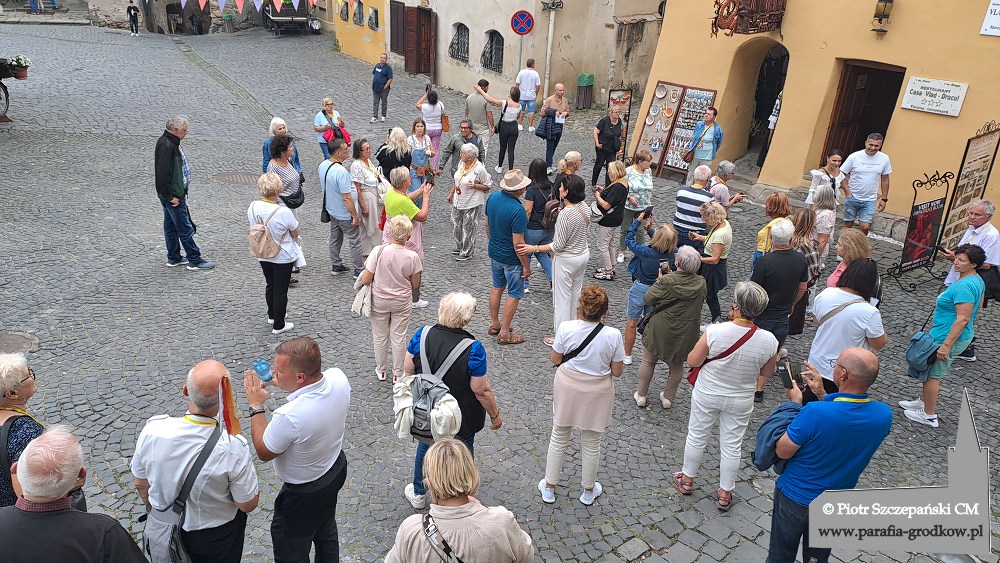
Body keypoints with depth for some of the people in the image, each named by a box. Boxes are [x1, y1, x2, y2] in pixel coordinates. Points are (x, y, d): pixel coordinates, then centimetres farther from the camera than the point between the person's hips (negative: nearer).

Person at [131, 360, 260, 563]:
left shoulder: (153, 430, -25)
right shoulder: (232, 448, -35)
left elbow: (141, 485, -6)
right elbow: (248, 504, -19)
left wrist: (155, 511, 15)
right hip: (216, 538, -2)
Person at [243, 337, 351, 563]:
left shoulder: (289, 416, -42)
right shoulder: (338, 378, -23)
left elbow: (264, 452, -19)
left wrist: (256, 406, -14)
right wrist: (282, 381, -6)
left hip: (304, 492, -7)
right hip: (337, 469, 7)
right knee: (326, 531, 33)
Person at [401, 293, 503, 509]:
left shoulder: (422, 335, -19)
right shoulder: (473, 349, -29)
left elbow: (408, 371, -6)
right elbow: (482, 391, -22)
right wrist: (495, 415, -5)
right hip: (462, 417, -3)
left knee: (425, 446, 29)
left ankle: (418, 494, 48)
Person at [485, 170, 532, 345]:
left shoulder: (493, 197, -6)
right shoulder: (517, 210, -29)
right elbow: (518, 243, -26)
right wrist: (526, 266, -15)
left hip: (494, 252, 8)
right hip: (511, 259, -8)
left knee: (497, 287, 23)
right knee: (514, 295, 7)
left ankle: (494, 324, 36)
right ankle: (504, 333, 14)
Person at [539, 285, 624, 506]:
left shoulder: (566, 328, -21)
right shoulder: (613, 335, -22)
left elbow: (555, 360, -6)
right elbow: (617, 371, -12)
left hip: (567, 388, 1)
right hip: (597, 393, 0)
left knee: (559, 438, 20)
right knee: (591, 443, 20)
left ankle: (549, 487, 35)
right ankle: (589, 491, 39)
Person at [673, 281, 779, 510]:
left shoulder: (715, 332, -28)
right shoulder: (768, 341, -20)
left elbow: (693, 361, -15)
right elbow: (767, 372, -2)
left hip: (707, 395, -1)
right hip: (740, 401, 1)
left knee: (697, 437, 20)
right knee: (732, 446, 18)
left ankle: (687, 480, 40)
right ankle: (725, 494, 34)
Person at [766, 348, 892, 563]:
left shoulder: (815, 412, -37)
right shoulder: (884, 415, -21)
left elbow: (782, 452, -21)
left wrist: (796, 403, -14)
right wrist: (822, 395, -2)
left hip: (795, 499, -3)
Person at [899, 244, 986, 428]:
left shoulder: (964, 286, -27)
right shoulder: (977, 280, 5)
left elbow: (963, 319, -29)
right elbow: (977, 309, 17)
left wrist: (946, 345, -26)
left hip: (949, 337, -10)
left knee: (933, 375, 5)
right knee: (930, 371, 24)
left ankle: (929, 415, 18)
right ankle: (923, 401, 40)